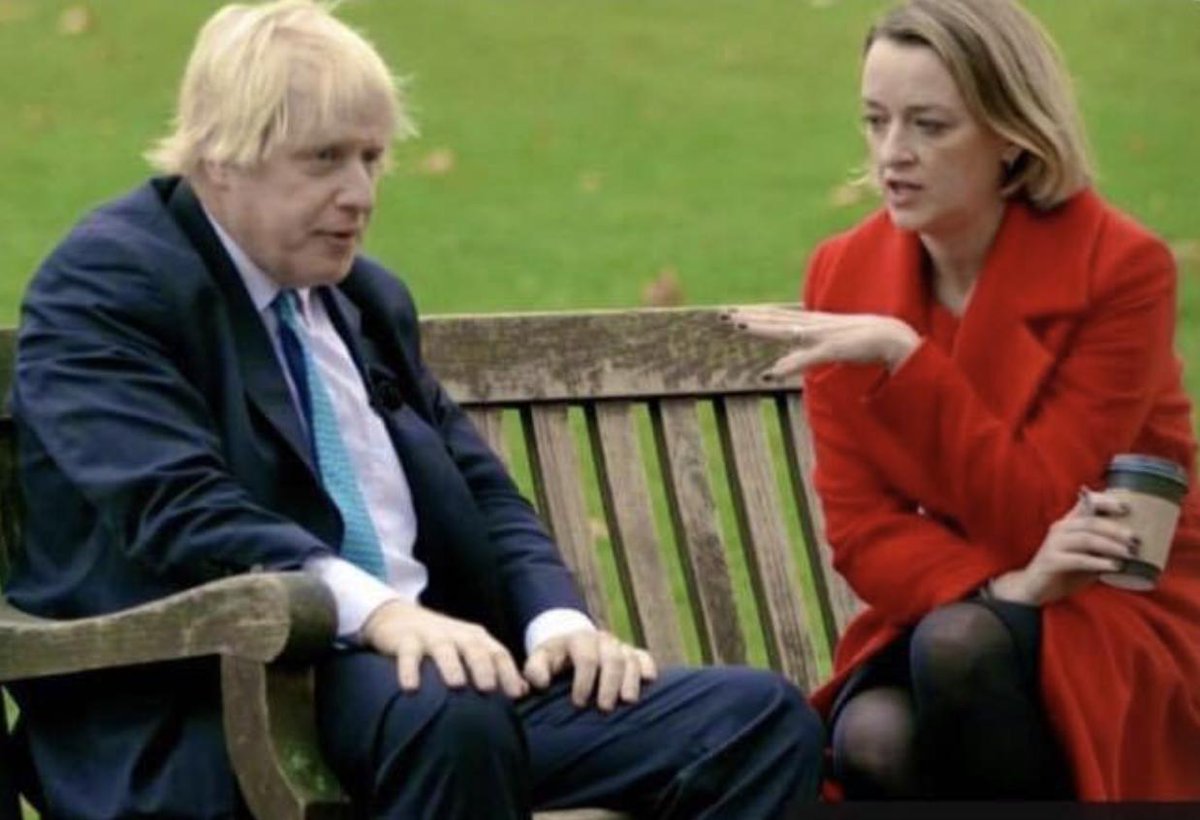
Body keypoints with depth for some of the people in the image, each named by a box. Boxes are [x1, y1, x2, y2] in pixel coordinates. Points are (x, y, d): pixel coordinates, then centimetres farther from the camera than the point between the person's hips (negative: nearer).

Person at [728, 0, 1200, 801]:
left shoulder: (1119, 267, -13)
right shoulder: (845, 275, 0)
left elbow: (1036, 516, -18)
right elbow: (861, 530, -4)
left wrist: (904, 357, -27)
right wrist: (1003, 584, -24)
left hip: (1124, 623, -3)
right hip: (944, 612, 3)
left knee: (962, 641, -36)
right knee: (874, 742, -31)